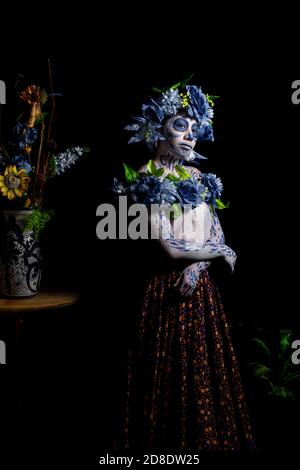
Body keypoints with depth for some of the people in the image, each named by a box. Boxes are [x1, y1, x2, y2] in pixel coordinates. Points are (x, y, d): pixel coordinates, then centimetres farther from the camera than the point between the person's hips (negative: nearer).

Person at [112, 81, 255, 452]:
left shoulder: (200, 179, 11)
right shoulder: (147, 181, -9)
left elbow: (217, 235, 7)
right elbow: (171, 248, -16)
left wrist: (198, 264, -13)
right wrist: (222, 253, -4)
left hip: (201, 286, 6)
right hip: (168, 289, -6)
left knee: (210, 369, 12)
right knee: (174, 373, 1)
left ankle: (210, 438, 27)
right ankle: (173, 442, 19)